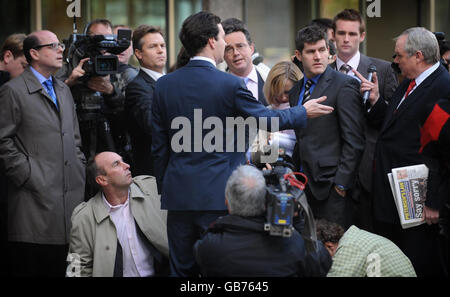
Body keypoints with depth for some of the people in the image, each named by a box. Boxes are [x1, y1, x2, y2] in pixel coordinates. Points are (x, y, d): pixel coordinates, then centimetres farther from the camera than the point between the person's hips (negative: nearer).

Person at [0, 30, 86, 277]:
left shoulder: (63, 90, 20)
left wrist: (80, 171, 13)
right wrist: (28, 175, -12)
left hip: (70, 194, 7)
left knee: (65, 268, 6)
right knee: (32, 267, -5)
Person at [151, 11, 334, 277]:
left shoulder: (164, 85, 2)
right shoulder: (231, 85, -11)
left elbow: (159, 146, 7)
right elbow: (266, 118, 3)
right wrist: (304, 113, 20)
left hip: (178, 193, 4)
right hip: (218, 194, -4)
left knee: (182, 268, 9)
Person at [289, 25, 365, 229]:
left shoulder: (344, 85, -7)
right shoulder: (296, 91, 16)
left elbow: (354, 140, -11)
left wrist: (342, 182, -14)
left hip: (332, 184, -6)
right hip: (306, 185, 7)